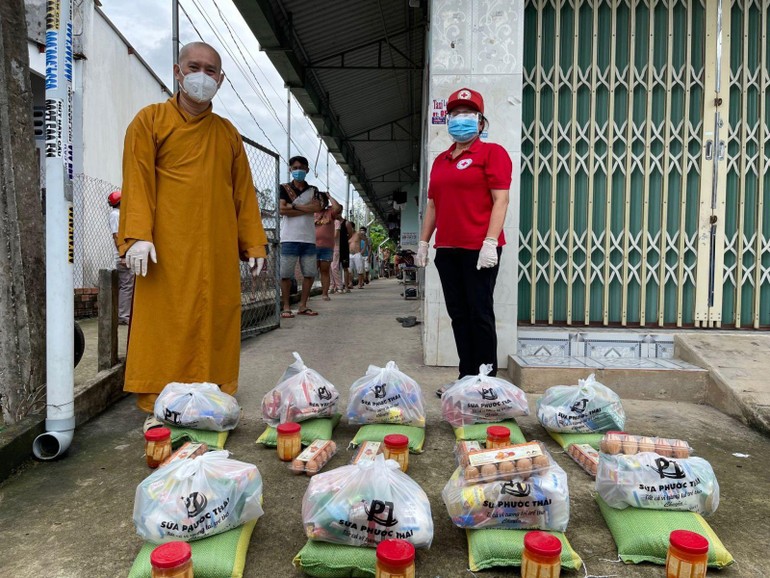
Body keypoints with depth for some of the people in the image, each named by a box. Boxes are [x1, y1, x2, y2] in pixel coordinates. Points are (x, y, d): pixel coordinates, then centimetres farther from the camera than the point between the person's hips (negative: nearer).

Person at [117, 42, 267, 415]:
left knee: (217, 323, 3)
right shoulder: (151, 119, 8)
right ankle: (158, 408, 4)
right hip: (168, 248, -3)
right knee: (166, 324, -5)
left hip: (218, 251, 4)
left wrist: (253, 243, 10)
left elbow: (243, 191, 17)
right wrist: (137, 236, -14)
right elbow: (137, 181, -2)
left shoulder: (227, 132, 20)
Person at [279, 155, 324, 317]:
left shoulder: (313, 190, 14)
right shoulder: (284, 188, 6)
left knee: (310, 273, 5)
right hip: (289, 238, -3)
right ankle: (286, 307, 6)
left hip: (309, 238, 4)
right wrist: (307, 209, -6)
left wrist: (294, 206, -8)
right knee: (286, 274, -3)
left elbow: (318, 207, -5)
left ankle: (303, 306, 16)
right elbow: (282, 210, -9)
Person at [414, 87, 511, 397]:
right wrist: (423, 241, 16)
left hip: (479, 249, -7)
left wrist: (490, 242, -18)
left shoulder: (492, 153, 0)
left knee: (480, 314, -3)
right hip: (447, 249, 7)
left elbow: (501, 200, -9)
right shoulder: (441, 160, 20)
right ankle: (467, 377, 18)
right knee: (458, 313, 9)